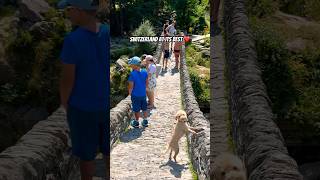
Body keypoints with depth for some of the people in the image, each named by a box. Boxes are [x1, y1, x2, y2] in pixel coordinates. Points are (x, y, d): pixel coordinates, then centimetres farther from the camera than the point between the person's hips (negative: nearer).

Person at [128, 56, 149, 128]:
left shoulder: (132, 74, -24)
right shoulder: (145, 72, -9)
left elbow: (131, 86, -18)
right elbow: (147, 83, 2)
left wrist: (130, 93, 1)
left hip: (135, 95, -4)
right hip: (143, 94, 4)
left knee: (136, 110, 12)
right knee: (144, 108, 19)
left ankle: (136, 123, 27)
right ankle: (145, 121, 31)